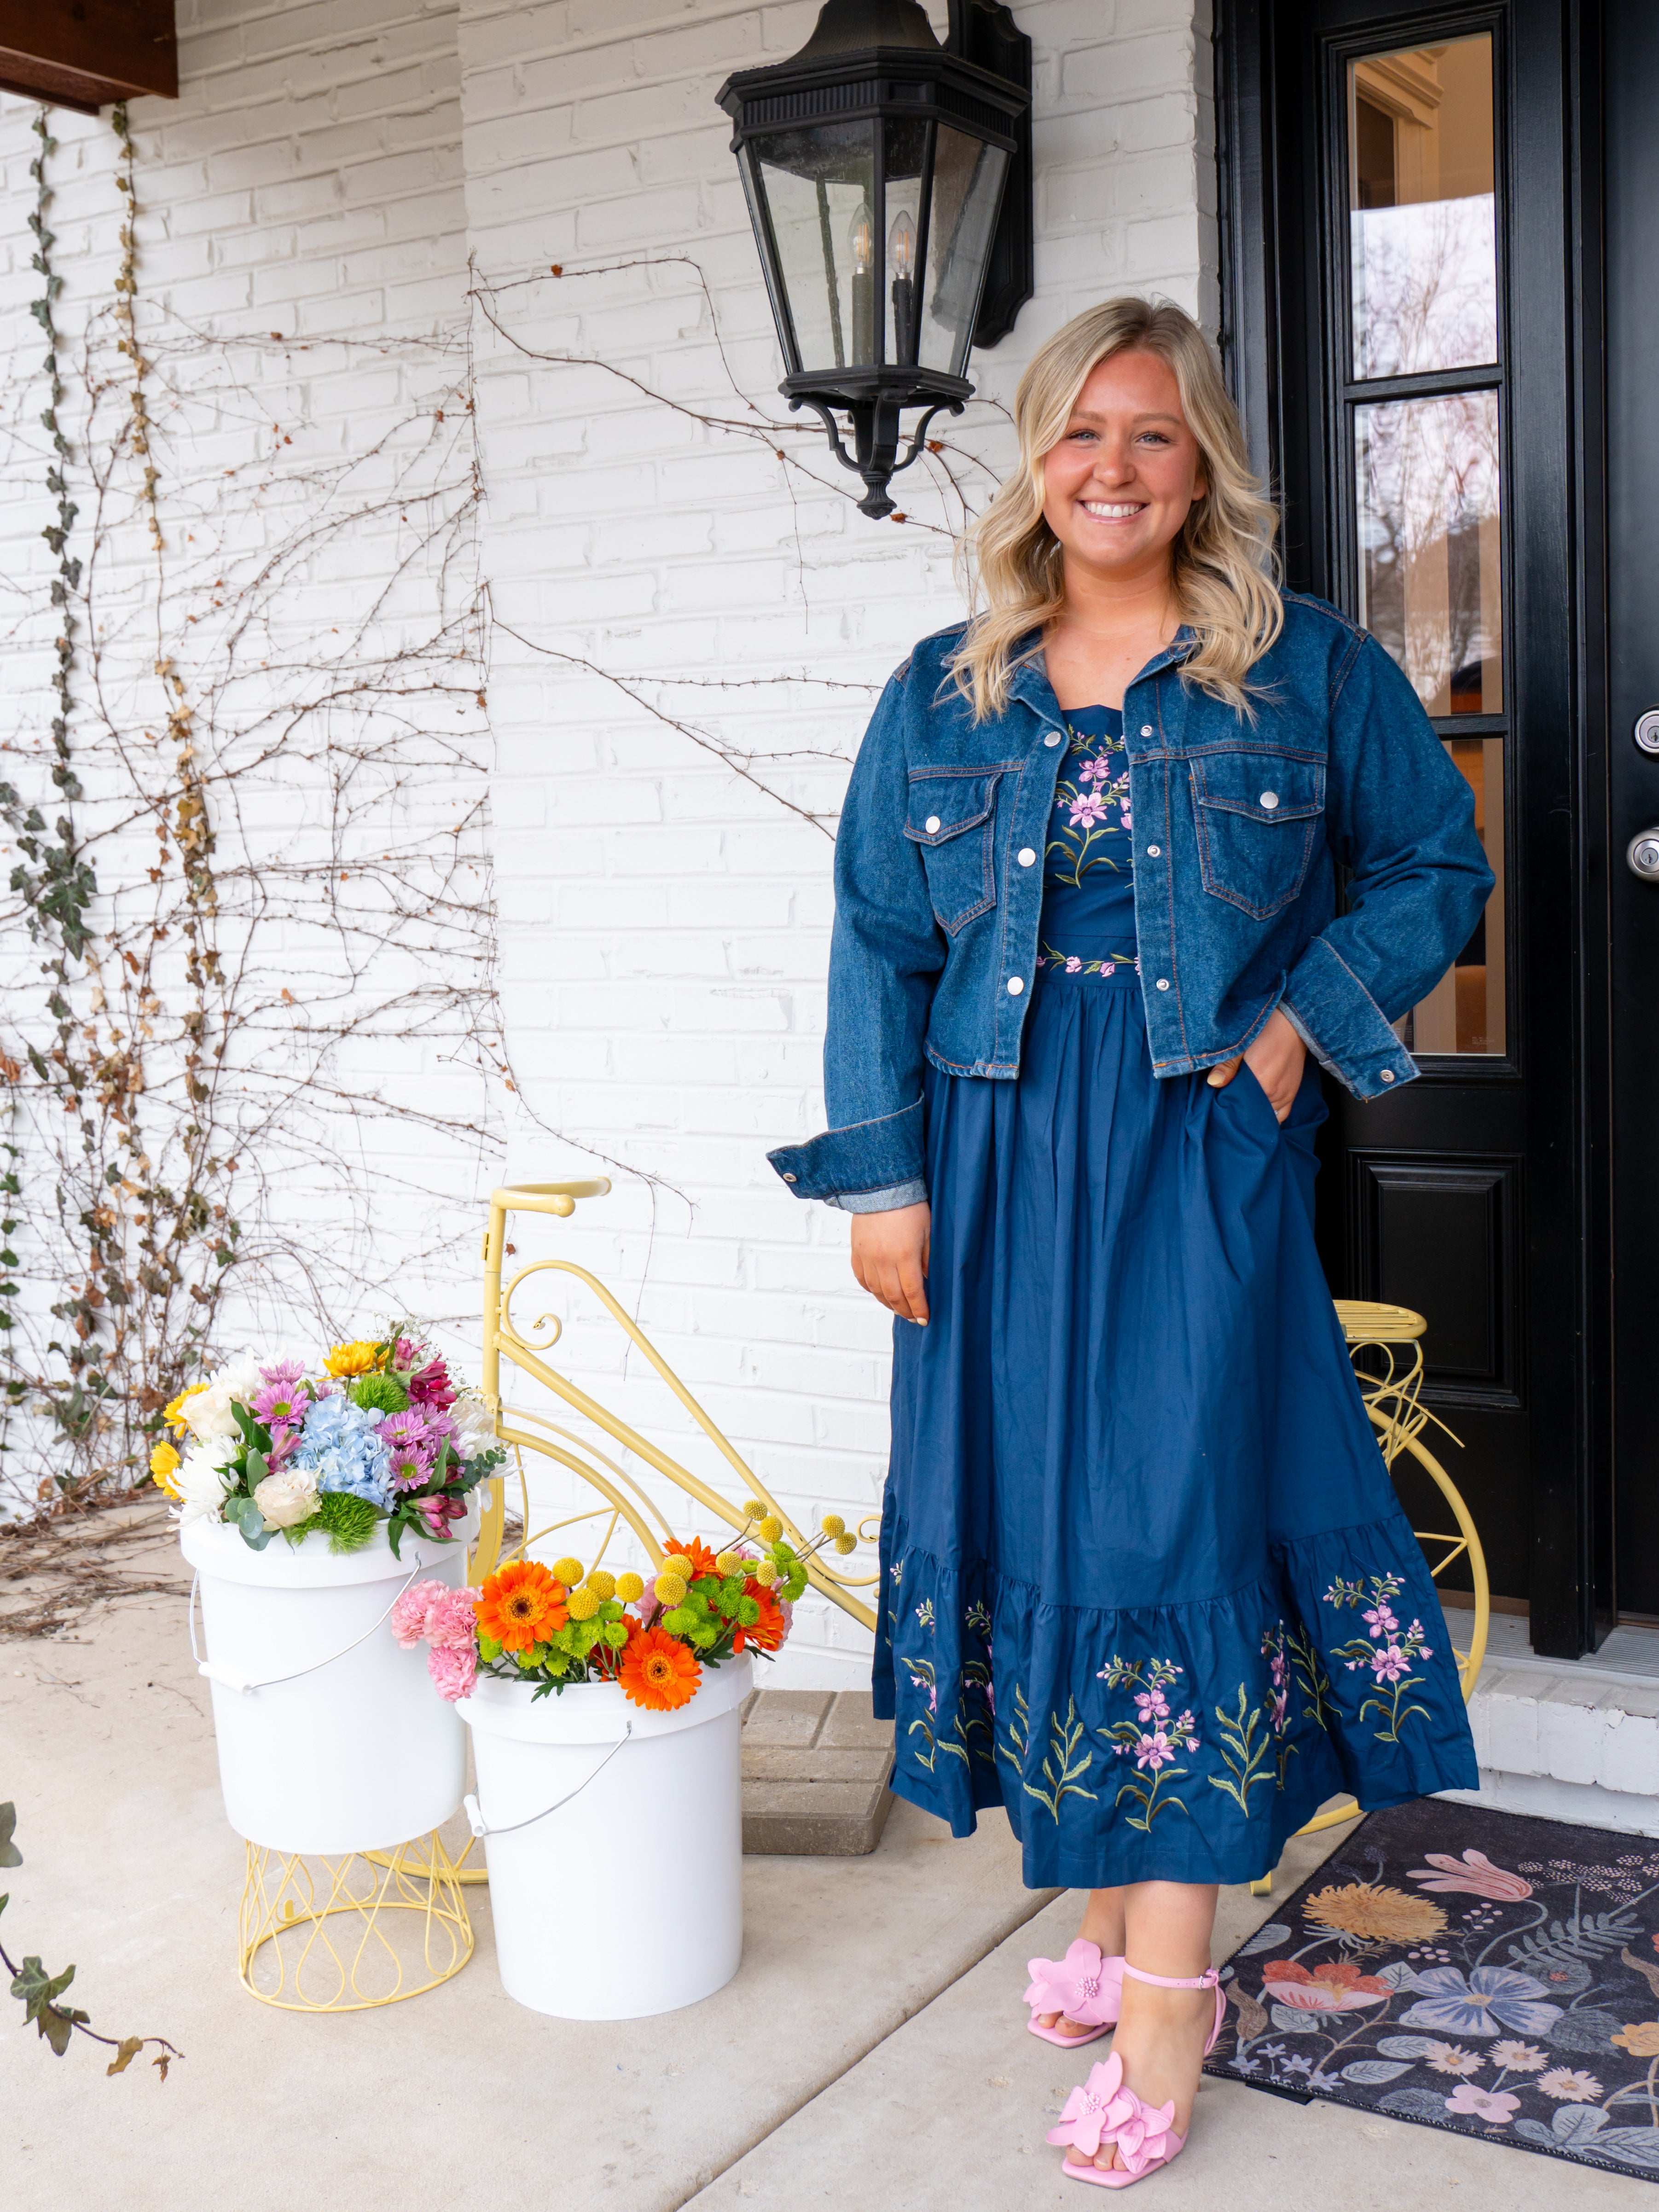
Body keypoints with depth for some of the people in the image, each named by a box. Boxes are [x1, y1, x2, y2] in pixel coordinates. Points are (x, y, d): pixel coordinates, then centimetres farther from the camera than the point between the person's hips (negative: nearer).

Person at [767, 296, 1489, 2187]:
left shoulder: (1309, 669, 3)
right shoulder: (944, 695, 9)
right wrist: (885, 1177, 0)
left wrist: (1306, 1016, -6)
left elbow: (1437, 867, 10)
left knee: (1172, 1525, -5)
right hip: (998, 1165, 3)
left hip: (1201, 1164, -3)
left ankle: (1166, 1995, 6)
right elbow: (878, 944, 8)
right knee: (1031, 1521, 8)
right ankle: (1104, 1909, 26)